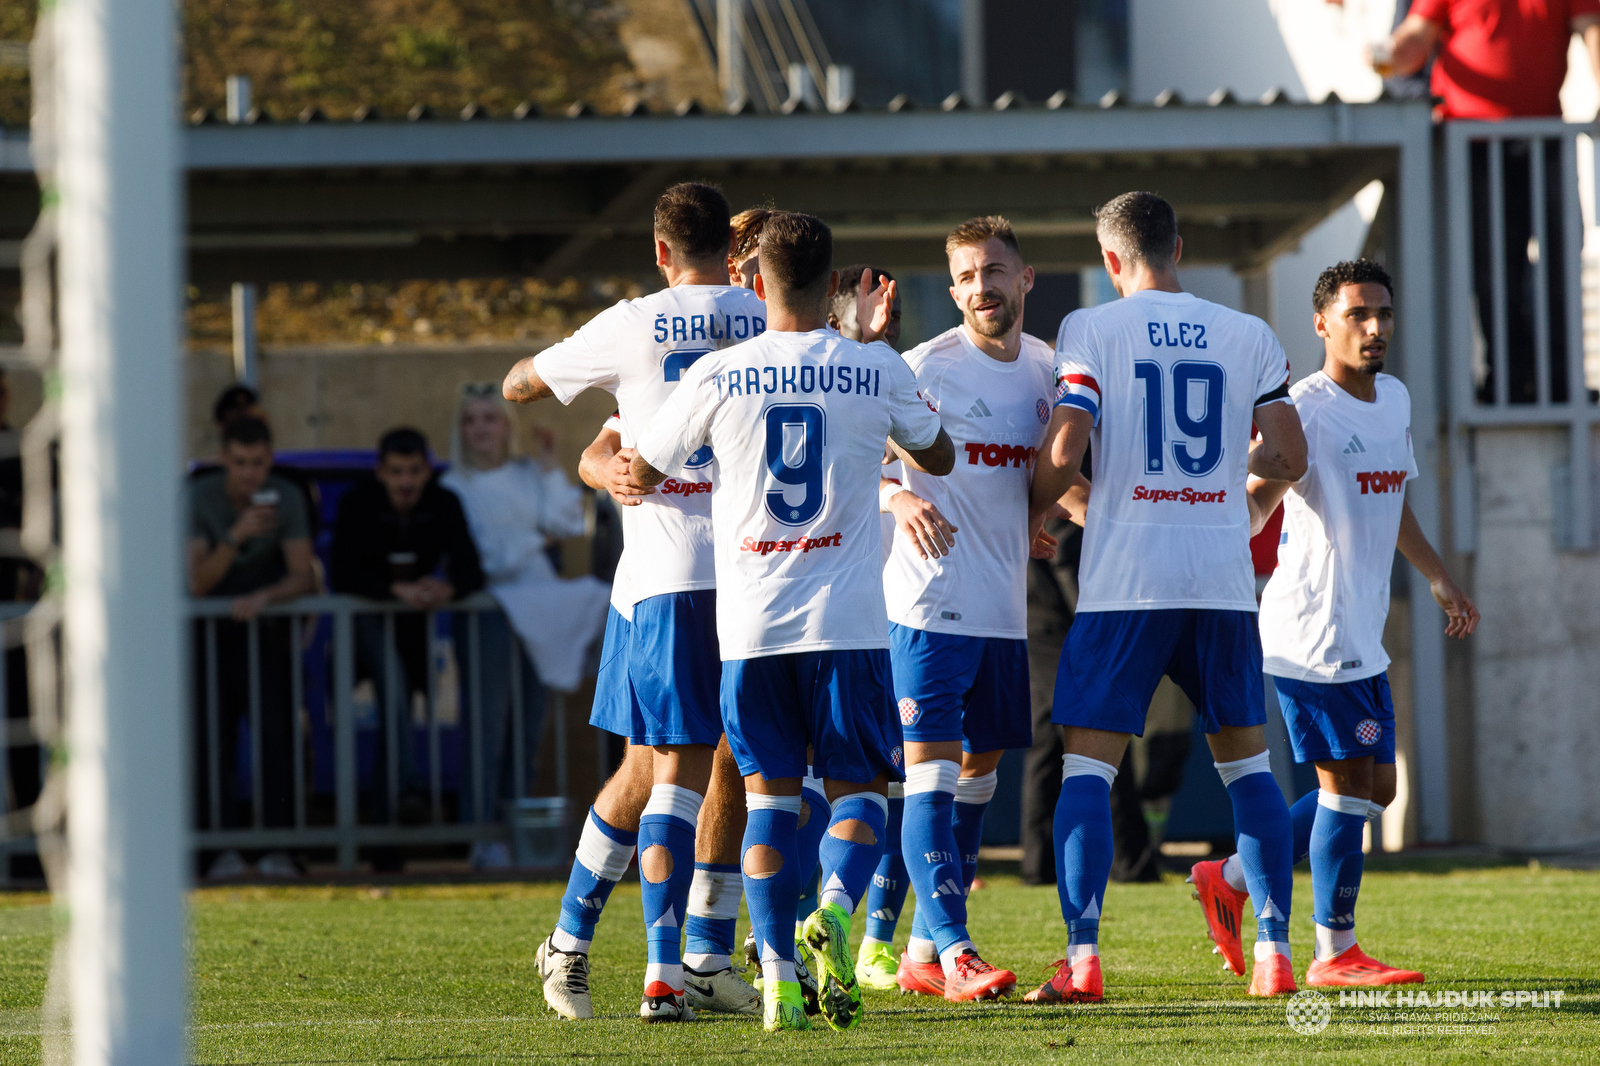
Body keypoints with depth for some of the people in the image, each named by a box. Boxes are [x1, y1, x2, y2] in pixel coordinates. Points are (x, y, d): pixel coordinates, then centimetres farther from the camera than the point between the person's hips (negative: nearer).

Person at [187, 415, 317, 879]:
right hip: (211, 627, 0)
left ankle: (276, 846, -16)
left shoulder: (285, 498, -5)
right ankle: (224, 845, -13)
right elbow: (197, 582, -15)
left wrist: (264, 596, -30)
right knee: (211, 733, -14)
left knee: (276, 729, -16)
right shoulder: (200, 498, -8)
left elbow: (302, 578, -10)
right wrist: (236, 536, -30)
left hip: (266, 624, 0)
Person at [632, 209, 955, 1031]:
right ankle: (836, 908, -20)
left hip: (751, 623, 1)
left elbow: (641, 473, 9)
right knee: (857, 787, 10)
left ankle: (779, 977, -5)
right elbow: (938, 458, 19)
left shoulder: (717, 378, -2)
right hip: (848, 622, -1)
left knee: (769, 795, 7)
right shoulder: (876, 371, -1)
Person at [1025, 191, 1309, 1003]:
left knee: (1088, 763, 0)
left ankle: (1082, 959, -9)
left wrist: (1041, 508, 10)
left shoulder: (1091, 330, -2)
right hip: (1223, 578, 3)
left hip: (1125, 580, -3)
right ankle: (1275, 951, 8)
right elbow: (1288, 457, 6)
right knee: (1246, 761, 12)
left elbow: (1064, 450, -11)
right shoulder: (1249, 336, 8)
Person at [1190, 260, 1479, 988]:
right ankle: (1335, 953, 2)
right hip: (1311, 634, -9)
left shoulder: (1394, 401, 13)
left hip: (1362, 639, 9)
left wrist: (1439, 579, 32)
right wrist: (1239, 521, -47)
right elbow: (1257, 499, -25)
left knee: (1375, 787, 12)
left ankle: (1231, 881, 21)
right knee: (1350, 784, -7)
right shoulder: (1305, 410, -14)